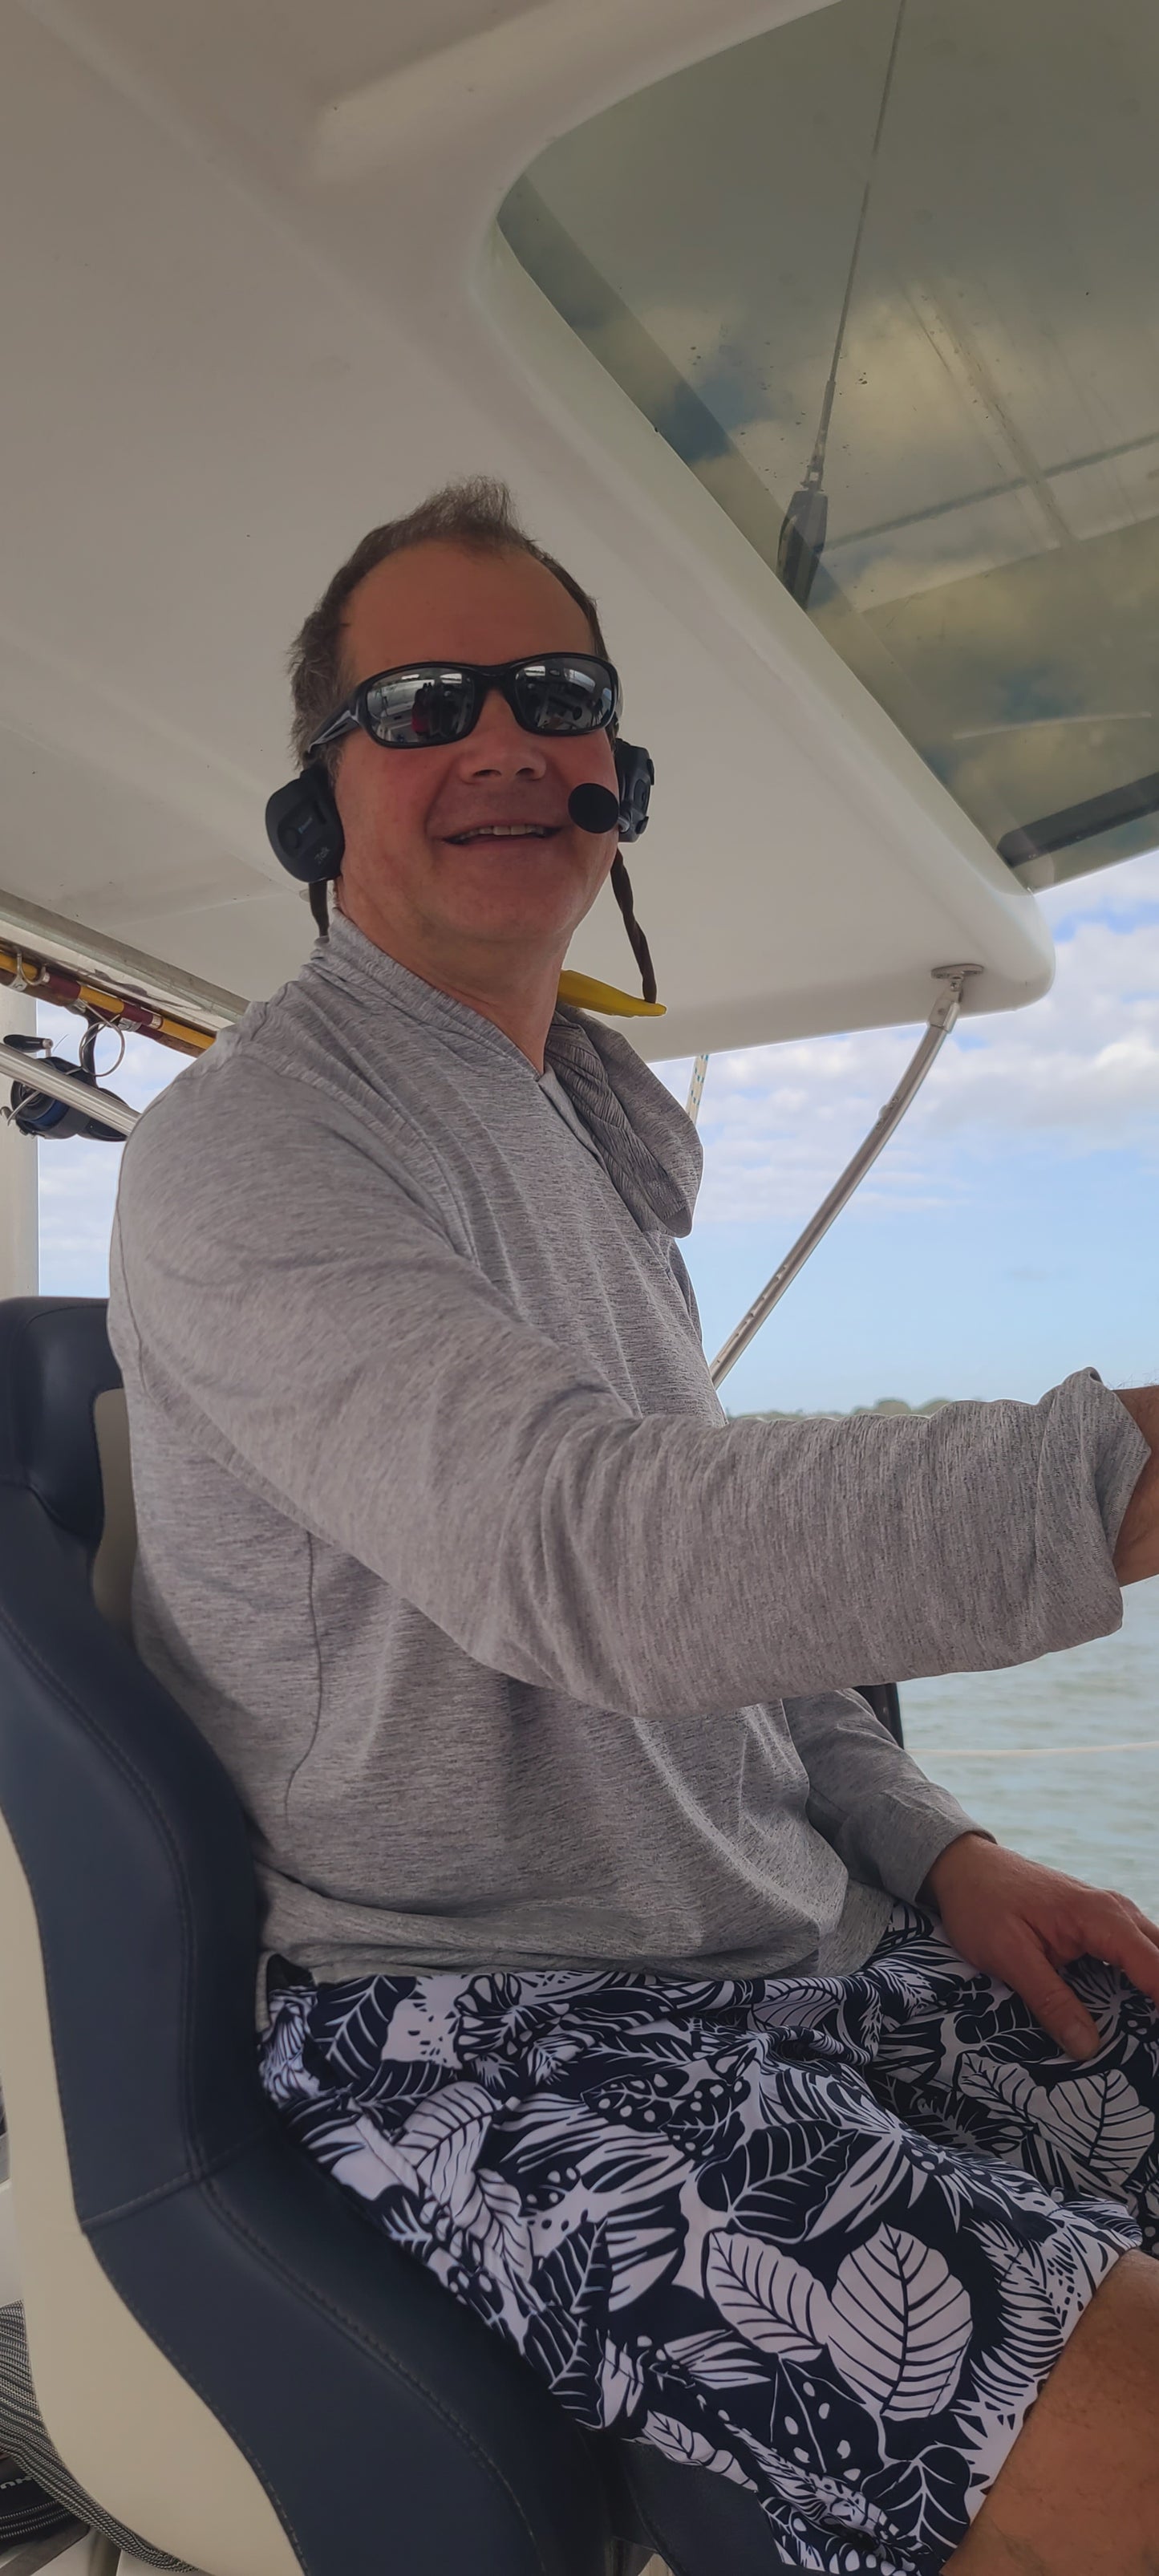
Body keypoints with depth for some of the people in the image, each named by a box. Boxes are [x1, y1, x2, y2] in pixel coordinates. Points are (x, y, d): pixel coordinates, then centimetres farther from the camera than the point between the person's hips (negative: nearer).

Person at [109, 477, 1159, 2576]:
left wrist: (934, 1854, 6)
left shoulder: (598, 1146, 16)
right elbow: (584, 1552, -29)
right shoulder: (246, 1145, -12)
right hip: (470, 2033, -8)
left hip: (778, 1953, 8)